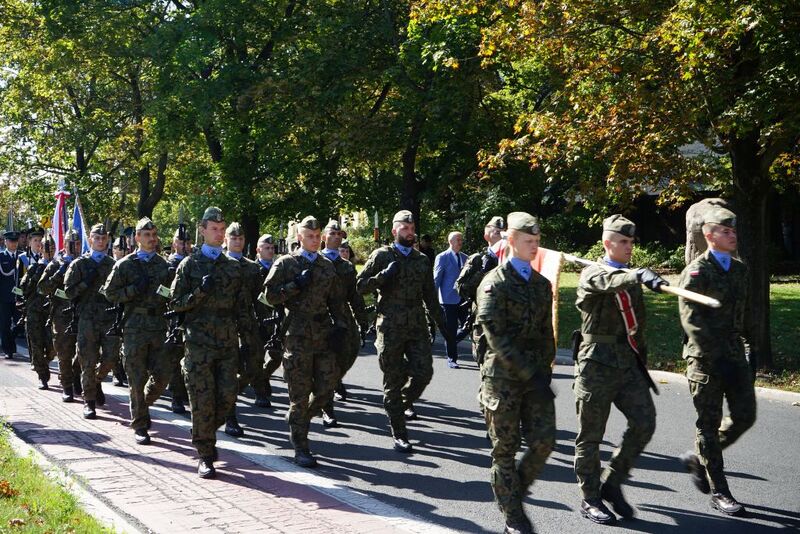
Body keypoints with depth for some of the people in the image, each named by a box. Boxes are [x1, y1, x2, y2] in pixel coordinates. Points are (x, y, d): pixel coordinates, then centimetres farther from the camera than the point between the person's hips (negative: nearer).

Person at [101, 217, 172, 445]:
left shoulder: (164, 265, 11)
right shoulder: (124, 265, 2)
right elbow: (109, 292, 1)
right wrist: (134, 290, -12)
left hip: (159, 326, 3)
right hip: (134, 328, -3)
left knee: (163, 374, 0)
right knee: (137, 379, 0)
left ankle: (142, 404, 28)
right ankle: (140, 425, 11)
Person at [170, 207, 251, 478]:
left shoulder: (234, 267, 14)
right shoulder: (189, 264, 4)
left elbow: (242, 304, 18)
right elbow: (175, 303, 2)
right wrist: (199, 292, -14)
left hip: (228, 343, 3)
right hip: (199, 342, -3)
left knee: (228, 395, 0)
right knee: (203, 399, -5)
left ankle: (204, 433, 26)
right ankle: (205, 455, 5)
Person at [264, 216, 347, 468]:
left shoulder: (327, 265, 15)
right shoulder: (285, 263, 1)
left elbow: (335, 300, 18)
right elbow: (270, 296, -5)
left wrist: (340, 326, 6)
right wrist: (297, 285, -14)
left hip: (324, 334, 5)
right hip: (298, 336, -5)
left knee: (326, 390, 4)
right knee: (300, 394, -1)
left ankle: (297, 419, 32)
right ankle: (300, 448, 9)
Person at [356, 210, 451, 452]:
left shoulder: (422, 259, 14)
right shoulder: (382, 256, 2)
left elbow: (430, 296, 19)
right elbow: (360, 286, -2)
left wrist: (441, 324, 16)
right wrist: (383, 276, -16)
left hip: (418, 326, 4)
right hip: (390, 327, -3)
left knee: (424, 371, -6)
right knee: (393, 381, 0)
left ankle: (406, 401, 27)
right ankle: (399, 434, 9)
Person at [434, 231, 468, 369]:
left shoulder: (464, 257, 12)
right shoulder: (442, 257, -4)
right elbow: (436, 279, -4)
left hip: (463, 299, 5)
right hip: (449, 300, -5)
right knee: (451, 331, 1)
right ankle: (451, 359, 11)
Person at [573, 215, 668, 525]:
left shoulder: (631, 279, 15)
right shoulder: (592, 275, -5)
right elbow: (608, 282, -31)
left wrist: (641, 360, 18)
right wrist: (640, 275, -49)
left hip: (629, 364, 6)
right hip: (597, 364, -6)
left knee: (644, 424, -6)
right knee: (590, 436, 3)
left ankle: (611, 482, 13)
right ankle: (590, 500, 17)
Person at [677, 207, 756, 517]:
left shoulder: (739, 270, 13)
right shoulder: (696, 272, -10)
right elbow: (691, 319, -17)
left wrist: (752, 346, 15)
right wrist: (714, 356, -21)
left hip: (734, 352, 7)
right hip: (704, 357, -7)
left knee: (744, 416, 5)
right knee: (709, 423, 2)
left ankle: (698, 459, 27)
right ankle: (718, 491, 11)